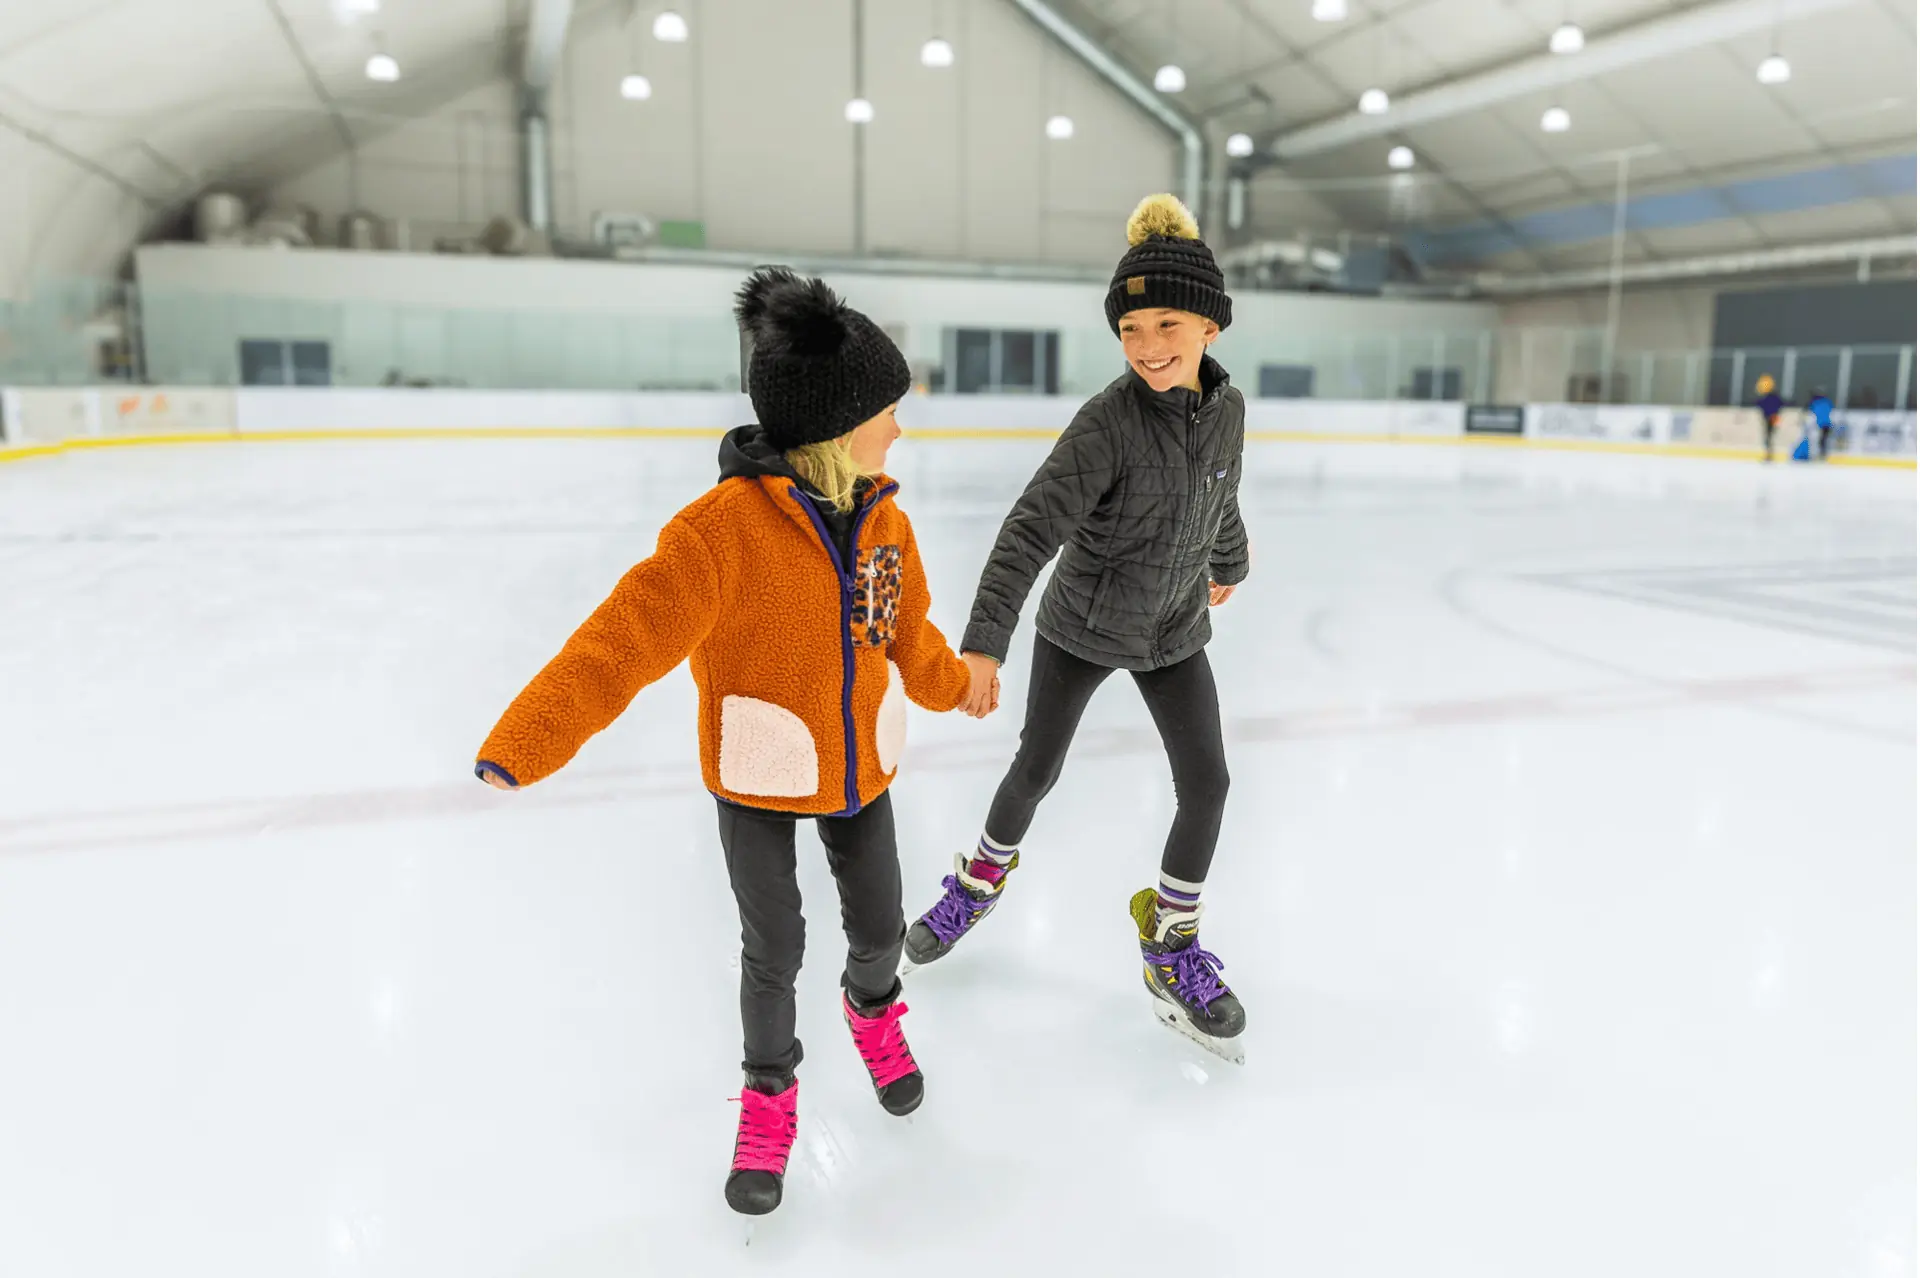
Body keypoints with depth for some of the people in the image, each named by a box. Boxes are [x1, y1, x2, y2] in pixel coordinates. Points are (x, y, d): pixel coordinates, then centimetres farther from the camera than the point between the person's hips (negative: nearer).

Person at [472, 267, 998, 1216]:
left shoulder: (883, 520, -6)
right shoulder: (724, 526, -26)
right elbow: (627, 638, -30)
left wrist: (954, 684, 28)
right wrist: (526, 740, -38)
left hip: (861, 767, 5)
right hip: (757, 779, -5)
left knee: (879, 927, 16)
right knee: (773, 950, 6)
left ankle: (873, 1005, 53)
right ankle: (769, 1088, 35)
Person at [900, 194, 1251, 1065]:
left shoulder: (1225, 406, -8)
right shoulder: (1106, 422, -25)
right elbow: (1031, 530, -30)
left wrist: (1229, 565, 28)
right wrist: (984, 641, -39)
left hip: (1174, 633, 4)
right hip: (1082, 627, -4)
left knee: (1206, 783, 0)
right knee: (1037, 769, 10)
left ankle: (1172, 945, 19)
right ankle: (984, 876, 39)